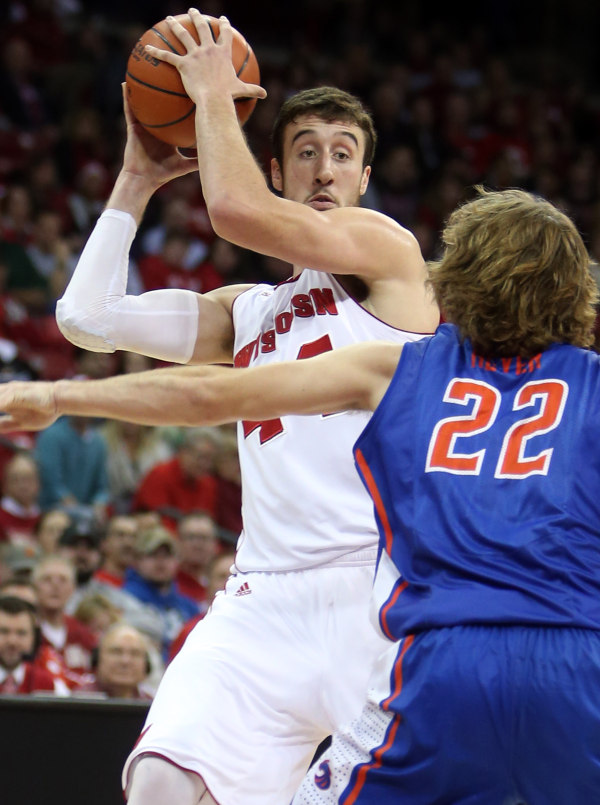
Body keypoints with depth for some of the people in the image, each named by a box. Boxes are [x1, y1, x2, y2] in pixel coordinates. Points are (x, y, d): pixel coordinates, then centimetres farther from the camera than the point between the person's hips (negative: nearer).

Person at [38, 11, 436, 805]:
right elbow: (87, 316, 15)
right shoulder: (246, 313, 23)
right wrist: (138, 179, 20)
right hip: (264, 602, 5)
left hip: (378, 589, -5)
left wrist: (216, 96, 4)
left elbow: (238, 209, -11)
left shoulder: (383, 246, 5)